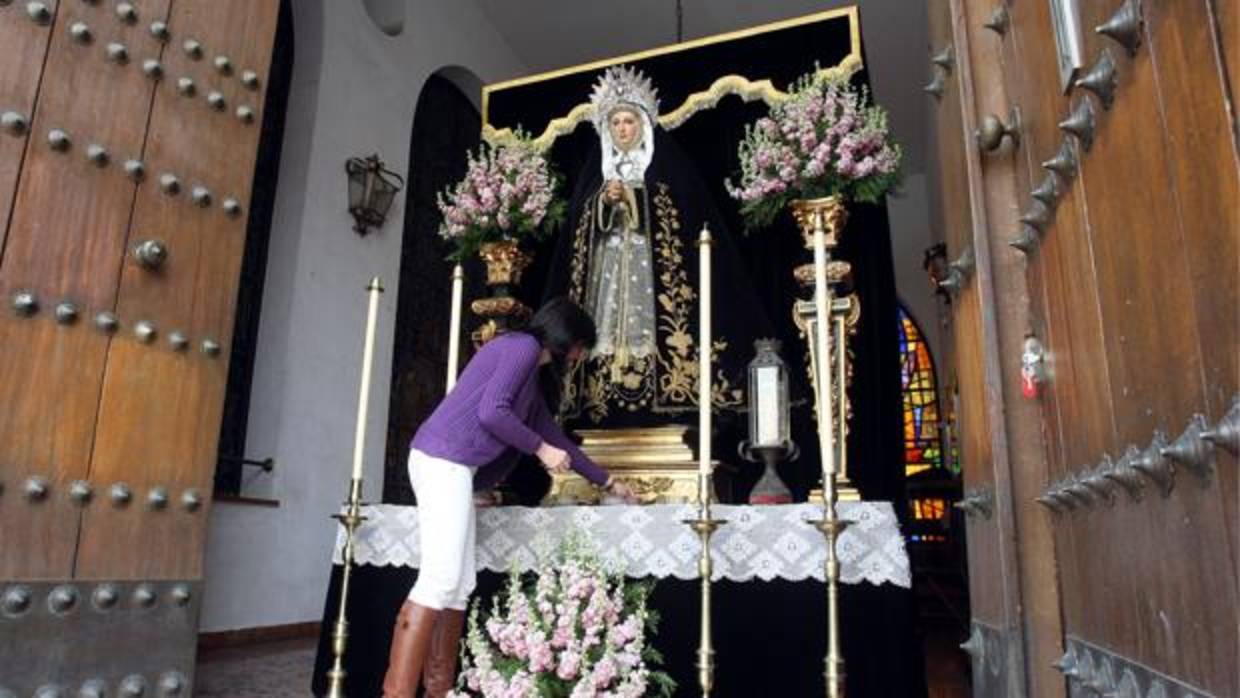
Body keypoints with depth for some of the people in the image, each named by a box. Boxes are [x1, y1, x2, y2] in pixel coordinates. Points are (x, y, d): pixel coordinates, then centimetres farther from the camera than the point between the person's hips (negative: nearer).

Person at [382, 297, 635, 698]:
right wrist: (541, 449, -4)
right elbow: (490, 411, -16)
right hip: (443, 460, -10)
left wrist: (606, 482, 35)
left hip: (453, 466, 10)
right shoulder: (523, 345, -4)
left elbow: (554, 435, 30)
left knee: (458, 585, 6)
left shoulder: (534, 371, 25)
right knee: (440, 581, -15)